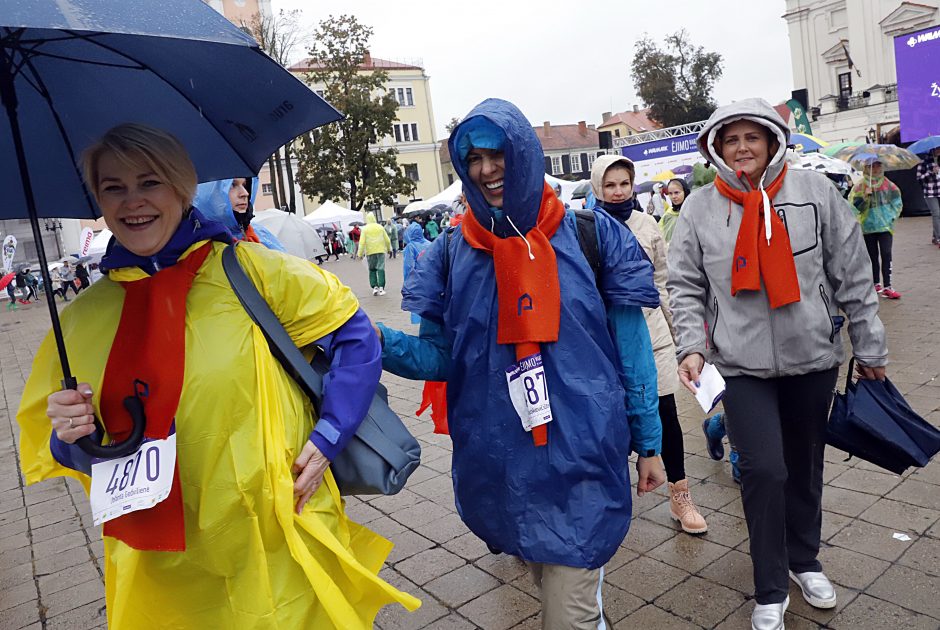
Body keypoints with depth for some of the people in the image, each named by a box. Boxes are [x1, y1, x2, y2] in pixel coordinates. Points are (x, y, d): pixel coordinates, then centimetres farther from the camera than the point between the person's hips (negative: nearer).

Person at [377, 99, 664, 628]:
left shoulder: (591, 236, -5)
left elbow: (631, 347, 0)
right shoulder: (453, 254, 0)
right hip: (499, 462, 3)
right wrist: (380, 343, -17)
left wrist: (648, 442, 2)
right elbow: (440, 356, 2)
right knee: (550, 583, 24)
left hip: (581, 456, -3)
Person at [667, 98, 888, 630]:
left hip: (813, 357, 2)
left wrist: (870, 348, 5)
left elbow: (852, 276, 2)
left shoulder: (814, 191, -1)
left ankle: (805, 560, 42)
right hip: (742, 364, -1)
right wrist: (692, 346, -13)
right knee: (764, 469, -6)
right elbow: (686, 287, 0)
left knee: (805, 465, 16)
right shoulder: (700, 208, -1)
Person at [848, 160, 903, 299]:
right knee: (872, 256, 8)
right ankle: (876, 283, 22)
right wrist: (865, 196, -20)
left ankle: (887, 287, -9)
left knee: (886, 254, -9)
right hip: (868, 226, 0)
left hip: (885, 225, 0)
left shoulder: (888, 184, 5)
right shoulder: (860, 186, 0)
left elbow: (897, 202, 11)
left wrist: (892, 216, -1)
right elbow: (854, 206, -7)